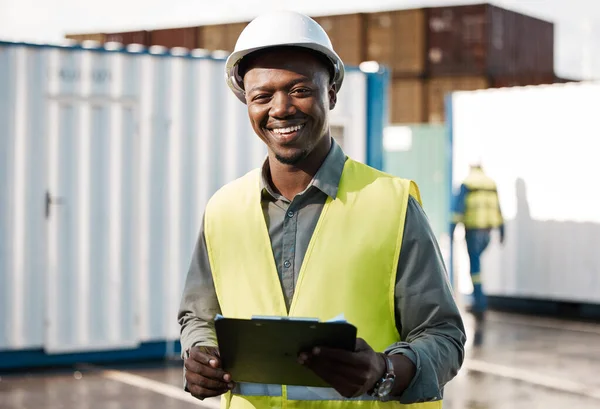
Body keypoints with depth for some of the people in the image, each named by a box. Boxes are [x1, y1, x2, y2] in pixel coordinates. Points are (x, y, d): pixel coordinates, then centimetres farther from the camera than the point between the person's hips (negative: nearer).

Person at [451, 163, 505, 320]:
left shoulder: (466, 184, -3)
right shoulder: (491, 183, 10)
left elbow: (459, 206, -10)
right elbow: (497, 208, 11)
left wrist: (453, 227, -10)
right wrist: (501, 230, 14)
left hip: (473, 229, -5)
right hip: (487, 229, 5)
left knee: (475, 263, -1)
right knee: (476, 260, 17)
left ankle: (481, 303, -7)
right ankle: (478, 301, 14)